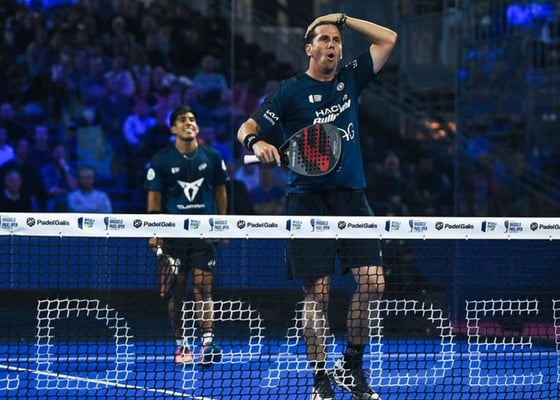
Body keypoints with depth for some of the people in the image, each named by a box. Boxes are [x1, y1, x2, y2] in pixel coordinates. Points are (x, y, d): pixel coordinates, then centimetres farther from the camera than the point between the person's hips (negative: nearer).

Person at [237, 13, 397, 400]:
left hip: (351, 194, 4)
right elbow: (247, 128, -2)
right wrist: (257, 142, -24)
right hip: (308, 199, -4)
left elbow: (388, 40, 15)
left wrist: (344, 18, 12)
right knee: (317, 293, -4)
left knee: (373, 282, -7)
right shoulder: (291, 91, 0)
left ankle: (351, 366, 11)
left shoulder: (350, 79, 12)